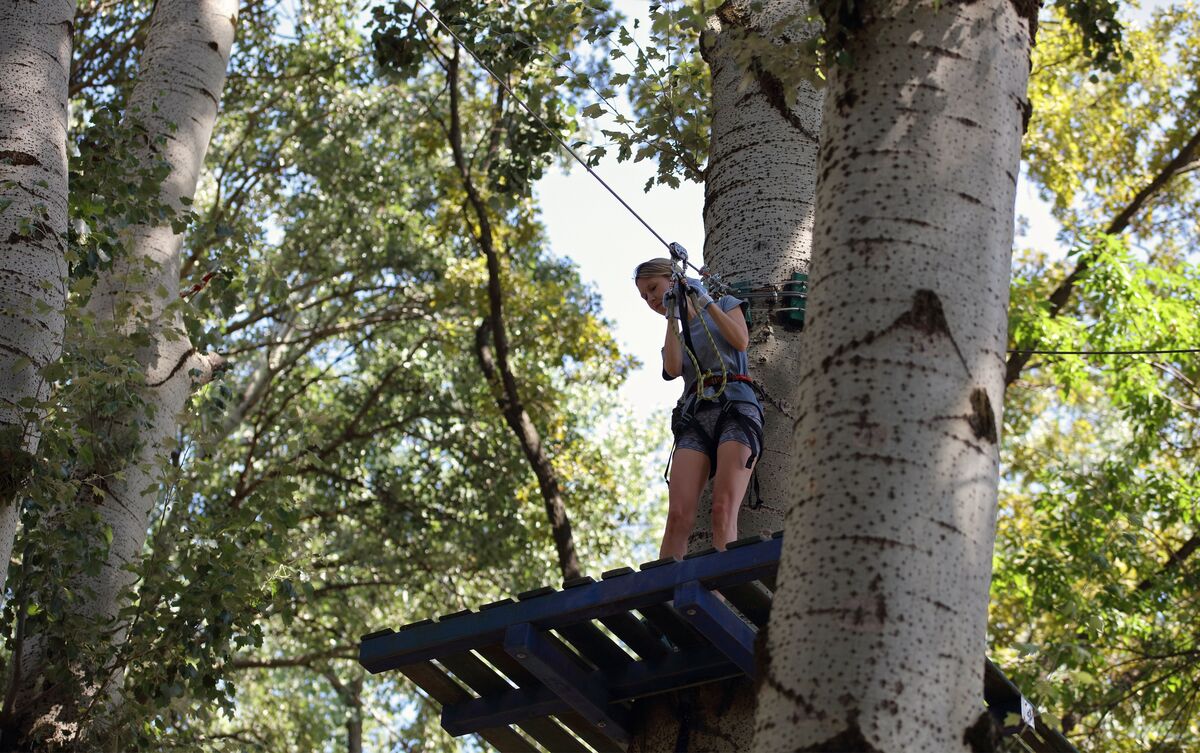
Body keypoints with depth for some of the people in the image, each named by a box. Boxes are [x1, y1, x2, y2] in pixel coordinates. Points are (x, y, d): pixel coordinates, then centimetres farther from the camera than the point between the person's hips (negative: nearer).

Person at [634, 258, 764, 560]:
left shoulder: (724, 304, 21)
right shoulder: (675, 338, 30)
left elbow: (741, 341, 1)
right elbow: (673, 369, 6)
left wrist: (705, 301, 3)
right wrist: (672, 317, 8)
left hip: (735, 406, -3)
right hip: (694, 416, 4)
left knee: (724, 509, -22)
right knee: (678, 515, -17)